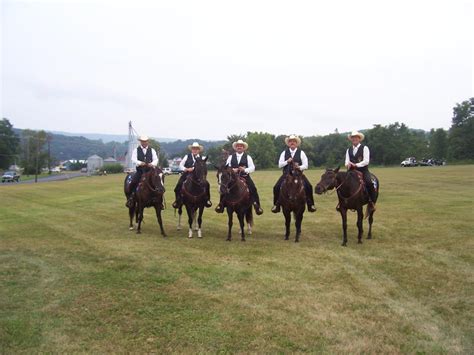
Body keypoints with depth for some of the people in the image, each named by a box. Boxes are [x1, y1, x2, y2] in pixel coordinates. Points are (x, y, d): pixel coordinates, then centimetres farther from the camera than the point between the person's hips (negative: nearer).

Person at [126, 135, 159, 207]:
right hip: (140, 170, -1)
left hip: (150, 170, 1)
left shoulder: (152, 150, 14)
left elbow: (156, 159, 4)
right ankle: (131, 198, -3)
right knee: (133, 182, -21)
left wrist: (152, 164, -20)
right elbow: (133, 159, -5)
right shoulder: (136, 150, 9)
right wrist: (140, 163, -26)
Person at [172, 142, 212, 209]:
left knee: (206, 184, -19)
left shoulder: (201, 158, 6)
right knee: (178, 186, -16)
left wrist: (193, 169, -22)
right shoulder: (187, 156, 9)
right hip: (186, 174, 1)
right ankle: (178, 200, 5)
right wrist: (185, 169, -12)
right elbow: (181, 165, 7)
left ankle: (207, 200, -3)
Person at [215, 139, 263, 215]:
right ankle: (221, 204, -3)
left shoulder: (247, 157, 9)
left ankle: (257, 206, -11)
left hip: (245, 177, -1)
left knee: (253, 189, -21)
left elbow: (252, 168, 1)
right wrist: (232, 170, -12)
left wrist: (245, 170, -17)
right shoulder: (231, 157, 14)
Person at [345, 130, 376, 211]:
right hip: (352, 171, 4)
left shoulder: (364, 148, 3)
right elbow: (347, 162, 11)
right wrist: (348, 164, -13)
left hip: (363, 170, -4)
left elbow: (366, 161, -8)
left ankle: (372, 202, -17)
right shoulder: (348, 150, 17)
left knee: (369, 183, -30)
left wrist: (356, 165, -18)